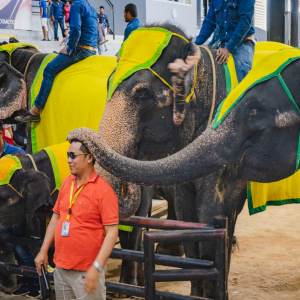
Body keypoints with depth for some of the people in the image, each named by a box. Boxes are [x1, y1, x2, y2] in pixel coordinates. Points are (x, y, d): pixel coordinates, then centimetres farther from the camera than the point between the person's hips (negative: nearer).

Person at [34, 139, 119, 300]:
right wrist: (43, 250, 12)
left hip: (87, 271, -7)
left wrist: (96, 267, -23)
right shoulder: (66, 183, 6)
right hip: (60, 267, 7)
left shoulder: (103, 190, -15)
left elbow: (112, 232, -17)